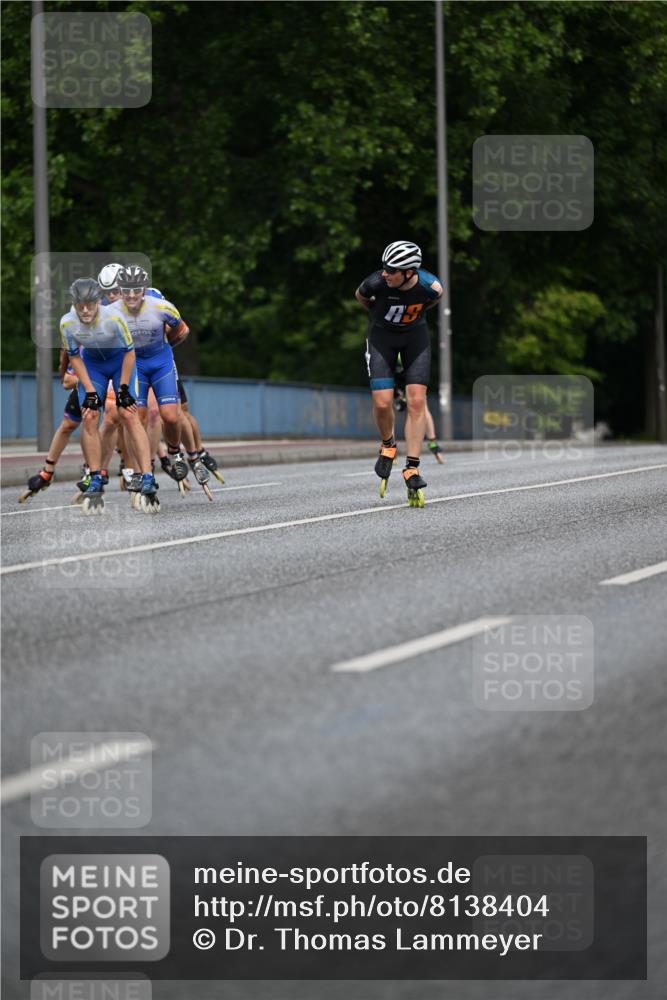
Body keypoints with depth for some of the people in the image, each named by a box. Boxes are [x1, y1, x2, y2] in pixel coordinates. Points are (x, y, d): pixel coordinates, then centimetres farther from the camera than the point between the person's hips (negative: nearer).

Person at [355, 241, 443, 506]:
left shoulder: (430, 287, -26)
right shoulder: (377, 282, -29)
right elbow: (360, 295, -4)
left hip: (415, 335, 1)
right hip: (382, 335, -1)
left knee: (417, 401, -9)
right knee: (382, 402, -13)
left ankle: (412, 469, -6)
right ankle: (387, 445, 18)